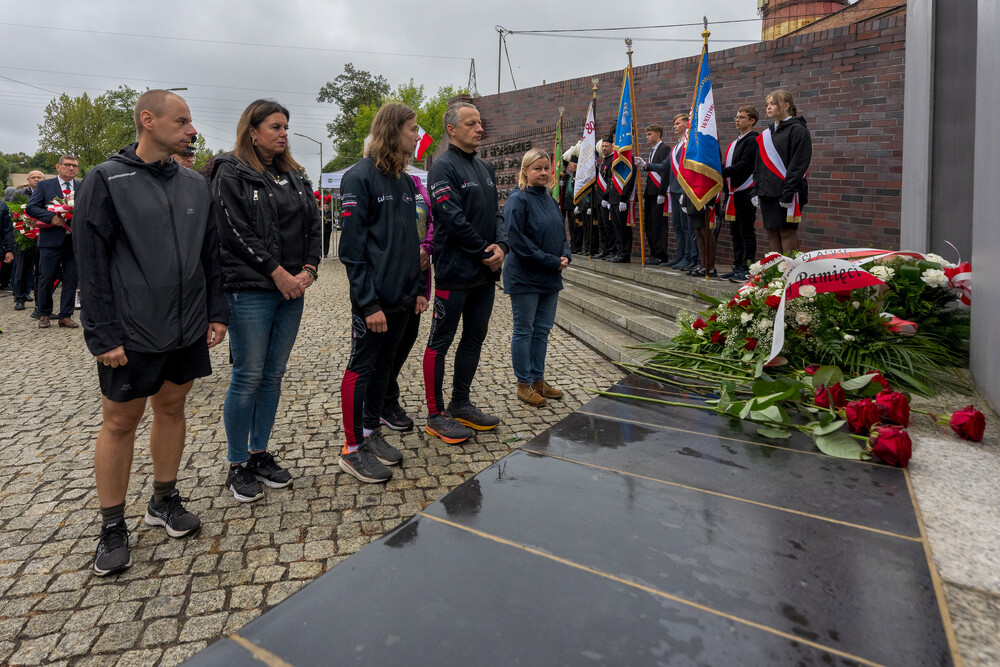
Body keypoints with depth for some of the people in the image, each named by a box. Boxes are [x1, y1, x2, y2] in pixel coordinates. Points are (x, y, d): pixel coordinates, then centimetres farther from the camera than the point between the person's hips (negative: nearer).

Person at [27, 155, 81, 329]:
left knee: (71, 280, 4)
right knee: (46, 279, 3)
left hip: (74, 241, 2)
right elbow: (31, 207, -1)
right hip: (51, 240, -2)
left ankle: (65, 316, 13)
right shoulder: (44, 185, 5)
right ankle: (44, 315, 17)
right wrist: (51, 217, -16)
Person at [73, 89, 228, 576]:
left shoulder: (195, 185, 9)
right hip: (131, 335, -4)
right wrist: (103, 335, -13)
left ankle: (164, 500, 32)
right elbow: (91, 263, -9)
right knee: (120, 422, 6)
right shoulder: (107, 181, -6)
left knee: (172, 408, 14)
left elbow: (211, 256, 12)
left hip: (187, 329, 5)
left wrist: (216, 313, 6)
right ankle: (112, 526, 21)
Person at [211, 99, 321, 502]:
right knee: (248, 377, -1)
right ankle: (237, 465, 14)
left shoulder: (293, 177, 17)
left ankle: (260, 454, 24)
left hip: (292, 289, 6)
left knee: (274, 376, 11)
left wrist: (308, 269, -3)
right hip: (250, 291, -6)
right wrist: (277, 272, -15)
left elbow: (313, 226, 12)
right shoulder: (231, 174, -3)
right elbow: (236, 232, -12)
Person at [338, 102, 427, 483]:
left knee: (384, 364, 15)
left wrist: (419, 288, 12)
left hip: (402, 297, 8)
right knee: (361, 368, 2)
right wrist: (369, 303, -19)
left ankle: (370, 430, 30)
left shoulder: (405, 181, 14)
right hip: (374, 299, -7)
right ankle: (353, 449, 14)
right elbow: (352, 247, -15)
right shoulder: (360, 177, -11)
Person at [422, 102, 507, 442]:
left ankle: (460, 404, 28)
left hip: (485, 272, 9)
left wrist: (501, 245, -6)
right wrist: (486, 252, -13)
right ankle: (436, 415, 10)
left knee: (474, 338, 14)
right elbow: (453, 219, -18)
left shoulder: (485, 168, 16)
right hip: (455, 271, -8)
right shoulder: (444, 167, -9)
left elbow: (496, 212, 13)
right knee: (440, 341, 1)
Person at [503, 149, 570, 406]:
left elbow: (560, 233, 19)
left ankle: (538, 379, 25)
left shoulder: (550, 200, 13)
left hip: (550, 278, 8)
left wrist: (565, 256, -2)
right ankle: (524, 384, 13)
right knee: (524, 331, 3)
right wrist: (551, 261, -18)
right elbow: (517, 240, -19)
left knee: (542, 329, 13)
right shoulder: (518, 200, -12)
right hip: (525, 277, -8)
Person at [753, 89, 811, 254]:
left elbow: (798, 164, -11)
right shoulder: (766, 134, 19)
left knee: (787, 231, -8)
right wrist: (757, 191, 9)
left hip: (785, 192, -7)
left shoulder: (797, 130, -3)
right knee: (772, 233, 6)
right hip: (767, 192, 7)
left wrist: (788, 193, -18)